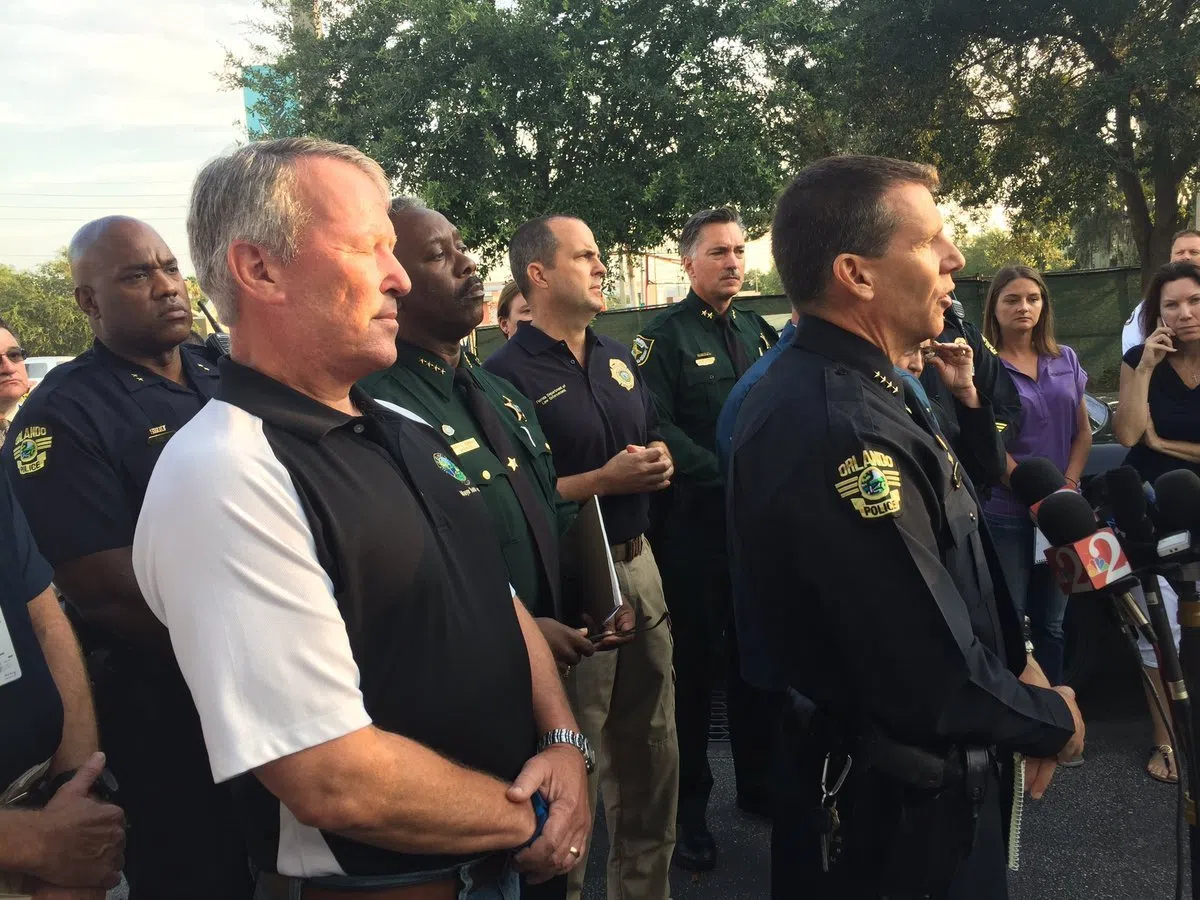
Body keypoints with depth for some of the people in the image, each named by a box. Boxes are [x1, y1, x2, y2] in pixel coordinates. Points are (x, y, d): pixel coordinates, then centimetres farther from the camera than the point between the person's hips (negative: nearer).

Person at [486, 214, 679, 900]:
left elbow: (656, 438, 22)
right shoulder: (509, 373, -13)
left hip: (639, 562, 8)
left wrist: (661, 462, -1)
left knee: (653, 747, 18)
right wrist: (606, 480, -20)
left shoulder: (618, 358, 12)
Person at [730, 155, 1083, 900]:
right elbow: (938, 685, -30)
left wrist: (1017, 664, 2)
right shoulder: (841, 433, -32)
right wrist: (1054, 718, -11)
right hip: (895, 816, -9)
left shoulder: (854, 392, 3)